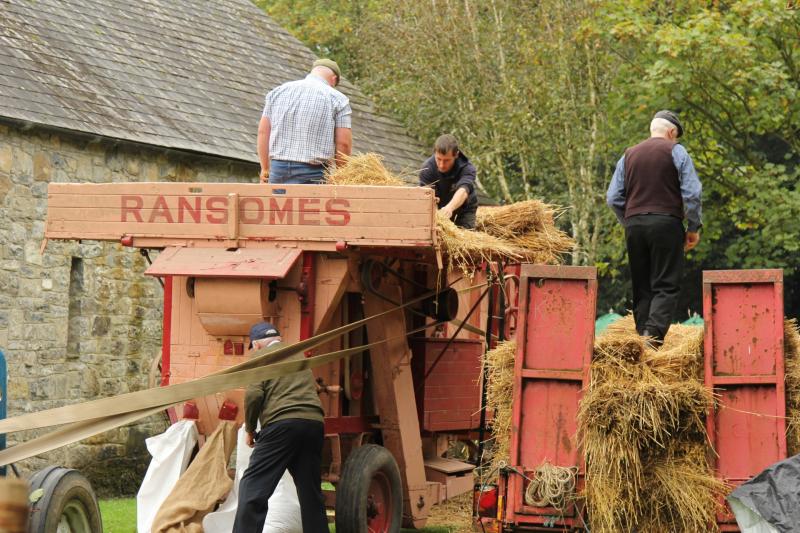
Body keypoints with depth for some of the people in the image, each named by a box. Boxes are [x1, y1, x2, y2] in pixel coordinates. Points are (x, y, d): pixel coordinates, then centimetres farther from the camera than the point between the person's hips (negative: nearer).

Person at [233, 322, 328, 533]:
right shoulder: (298, 354, 27)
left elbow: (254, 395, -6)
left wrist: (249, 429, 5)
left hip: (283, 424, -6)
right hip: (313, 423, 6)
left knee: (253, 487, -6)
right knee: (310, 491, 12)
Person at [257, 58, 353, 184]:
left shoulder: (277, 91, 12)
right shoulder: (337, 99, 1)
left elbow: (263, 132, 10)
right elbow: (343, 142, -4)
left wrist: (265, 170, 16)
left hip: (278, 169, 4)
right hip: (313, 172, -4)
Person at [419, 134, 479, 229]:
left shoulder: (467, 168, -32)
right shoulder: (427, 168, -26)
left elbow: (462, 191, -50)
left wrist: (450, 208, -71)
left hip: (464, 209, -1)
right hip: (438, 209, 1)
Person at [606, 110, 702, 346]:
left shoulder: (629, 155, 15)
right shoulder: (675, 151, 2)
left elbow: (613, 198, 11)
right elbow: (692, 192, -6)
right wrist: (694, 227, 2)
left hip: (634, 224, 4)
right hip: (666, 222, -4)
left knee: (641, 288, 9)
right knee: (666, 286, -6)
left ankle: (642, 333, 4)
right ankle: (653, 333, -25)